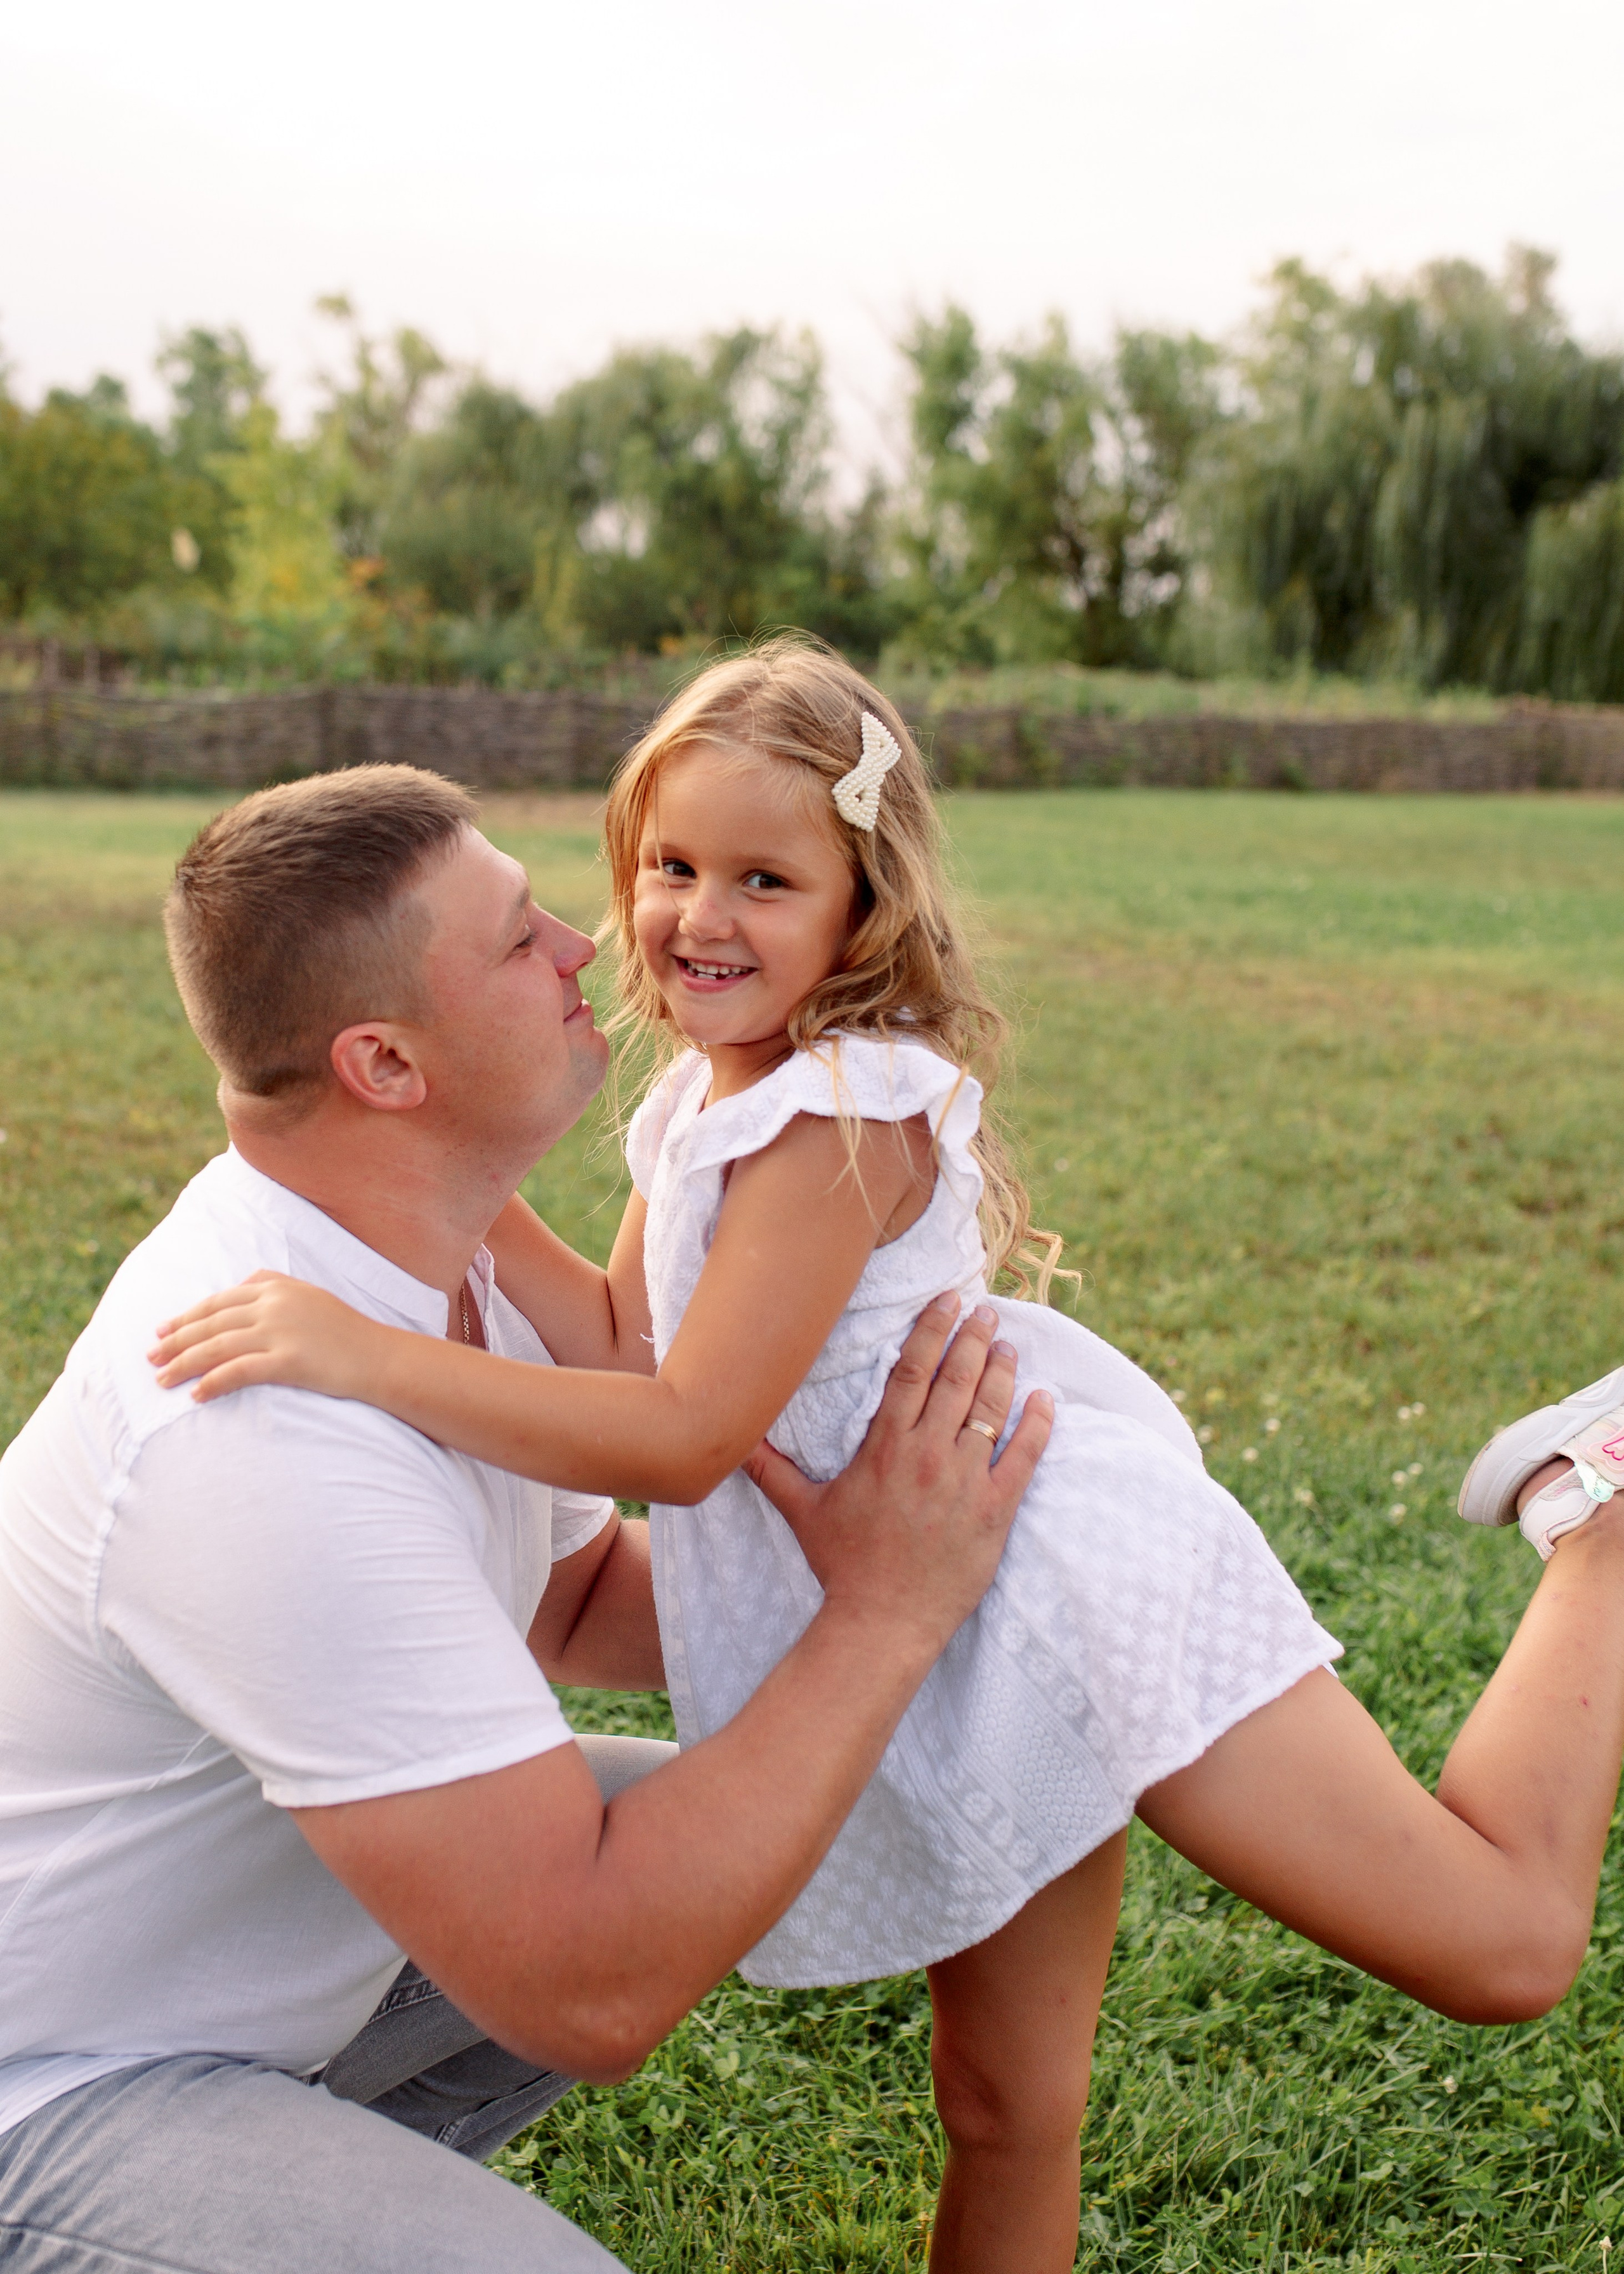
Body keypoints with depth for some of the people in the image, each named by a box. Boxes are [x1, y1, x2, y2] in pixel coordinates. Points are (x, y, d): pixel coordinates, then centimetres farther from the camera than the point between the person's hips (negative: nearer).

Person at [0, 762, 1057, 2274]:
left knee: (733, 1820, 9)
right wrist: (885, 1616, -25)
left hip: (258, 1952, 9)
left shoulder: (422, 1263, -4)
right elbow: (590, 1994, -32)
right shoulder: (273, 1437, -34)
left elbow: (579, 1603, 11)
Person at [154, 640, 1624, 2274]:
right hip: (947, 1653, 9)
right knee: (1005, 2115, 16)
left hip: (1052, 1569, -8)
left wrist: (364, 1357, -27)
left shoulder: (842, 1114, -19)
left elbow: (687, 1438, -22)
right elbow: (627, 1348, 9)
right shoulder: (700, 1100, 12)